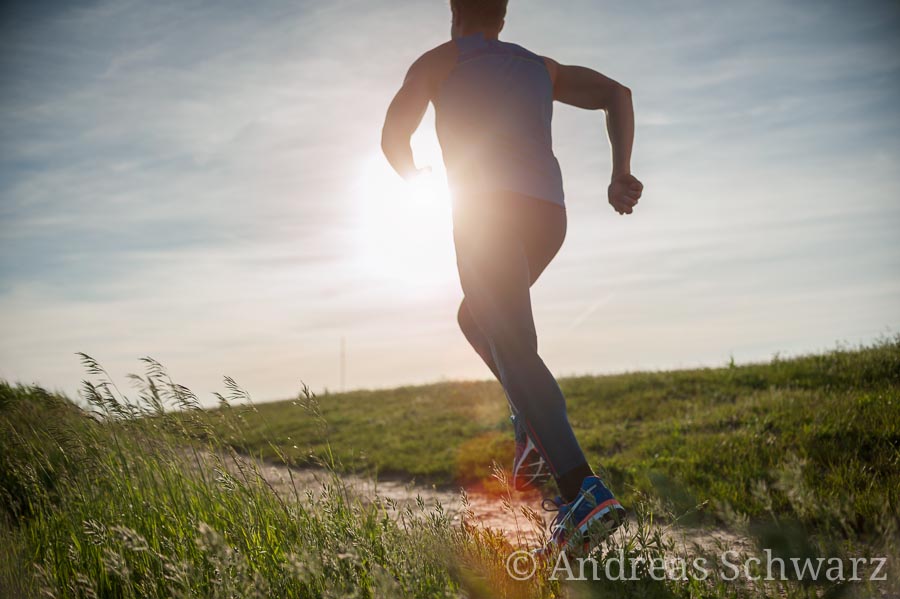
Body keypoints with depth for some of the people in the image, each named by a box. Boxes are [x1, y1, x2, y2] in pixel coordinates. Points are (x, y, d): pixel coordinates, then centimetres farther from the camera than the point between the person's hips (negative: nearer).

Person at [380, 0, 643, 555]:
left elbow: (394, 137, 12)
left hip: (489, 208, -5)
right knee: (475, 316, 27)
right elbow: (616, 93, 17)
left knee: (512, 351, -15)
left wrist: (415, 175, 33)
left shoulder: (439, 60, 20)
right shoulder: (541, 66, 31)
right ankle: (540, 423, 6)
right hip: (548, 214, 6)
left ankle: (584, 490, -31)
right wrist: (621, 171, 8)